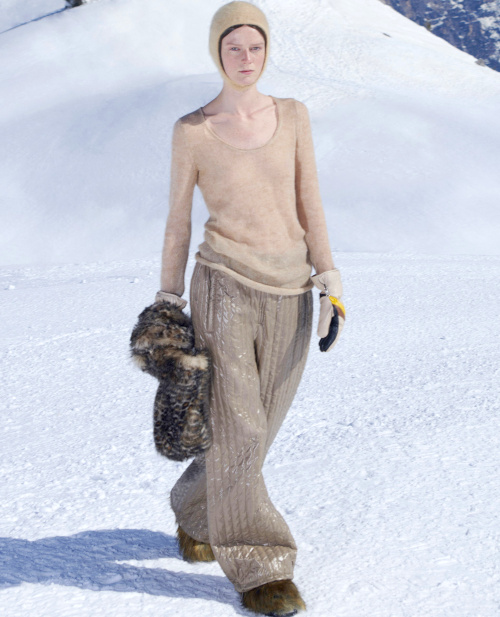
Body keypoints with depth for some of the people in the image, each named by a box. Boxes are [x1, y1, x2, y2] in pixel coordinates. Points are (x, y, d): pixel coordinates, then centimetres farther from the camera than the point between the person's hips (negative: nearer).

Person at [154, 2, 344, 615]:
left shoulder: (293, 115, 8)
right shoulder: (191, 131, 0)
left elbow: (310, 205, 8)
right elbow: (178, 219, 5)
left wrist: (330, 285, 0)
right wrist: (168, 304, 4)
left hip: (289, 293, 4)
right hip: (225, 285, -3)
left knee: (252, 429, 12)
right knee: (237, 430, -8)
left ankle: (196, 516, 38)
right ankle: (258, 567, 5)